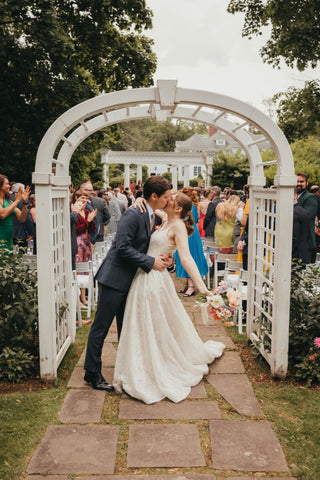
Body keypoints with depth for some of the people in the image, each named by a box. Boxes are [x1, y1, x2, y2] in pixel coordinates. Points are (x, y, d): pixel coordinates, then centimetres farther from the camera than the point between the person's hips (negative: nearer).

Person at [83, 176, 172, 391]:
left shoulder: (151, 216, 9)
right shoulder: (133, 214, -19)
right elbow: (123, 247, -24)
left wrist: (161, 258, -2)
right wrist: (151, 262, -20)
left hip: (130, 280, 9)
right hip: (115, 278, -9)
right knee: (101, 326, 3)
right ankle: (92, 372, 16)